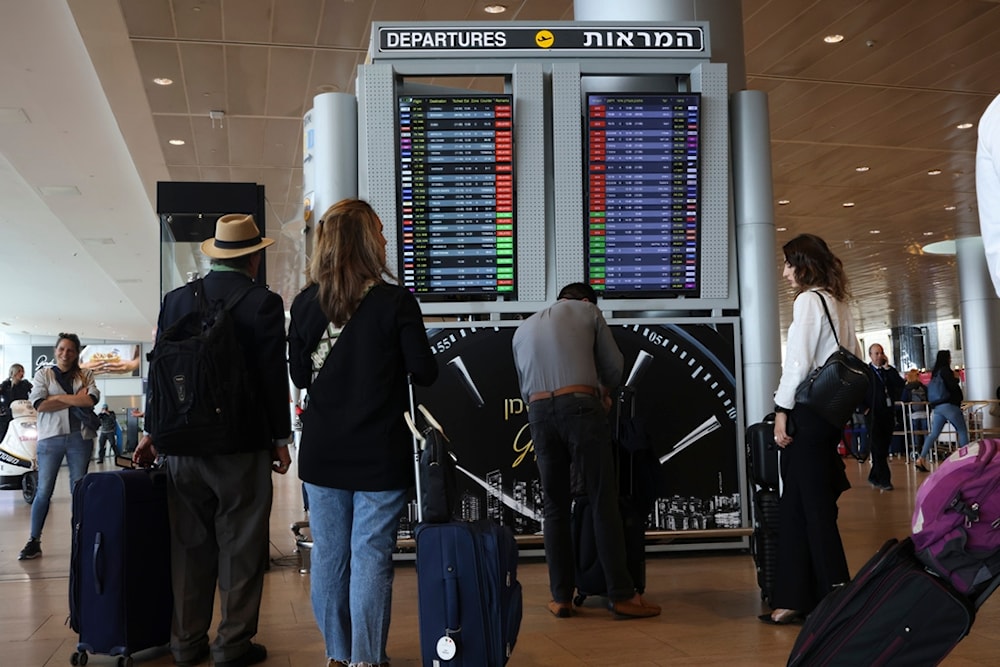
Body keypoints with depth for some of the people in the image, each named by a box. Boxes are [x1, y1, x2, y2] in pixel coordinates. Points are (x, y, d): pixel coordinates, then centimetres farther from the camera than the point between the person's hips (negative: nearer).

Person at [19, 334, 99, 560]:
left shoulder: (85, 376, 9)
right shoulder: (43, 374, 7)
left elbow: (92, 399, -9)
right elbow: (39, 404, -8)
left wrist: (58, 397, -8)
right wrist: (75, 400, -10)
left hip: (79, 438, 1)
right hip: (50, 438, -1)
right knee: (43, 491, -1)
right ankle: (34, 541, 5)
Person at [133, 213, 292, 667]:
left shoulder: (176, 300, 5)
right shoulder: (264, 304, -9)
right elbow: (274, 375, -8)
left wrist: (154, 431, 18)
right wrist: (280, 438, 1)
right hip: (241, 447, -4)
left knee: (189, 546, 12)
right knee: (240, 548, 5)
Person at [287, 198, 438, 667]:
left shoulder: (305, 303, -1)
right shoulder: (396, 302, -11)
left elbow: (299, 376, 6)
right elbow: (424, 372, -8)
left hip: (322, 452, 4)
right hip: (380, 453, -3)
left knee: (328, 554, 12)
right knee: (370, 556, 3)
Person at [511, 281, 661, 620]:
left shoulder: (523, 329, 26)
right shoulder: (588, 312, 15)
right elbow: (614, 368, 14)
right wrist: (603, 393, 32)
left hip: (538, 412, 4)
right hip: (580, 407, -4)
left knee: (554, 507, 9)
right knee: (603, 502, -1)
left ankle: (561, 598, 8)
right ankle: (622, 595, -1)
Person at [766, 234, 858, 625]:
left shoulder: (808, 300, -9)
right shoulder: (839, 303, 16)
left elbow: (798, 359, -15)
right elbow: (855, 361, 16)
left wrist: (782, 408, -10)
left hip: (809, 410, -9)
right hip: (832, 409, 9)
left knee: (810, 504, -3)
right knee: (796, 505, 10)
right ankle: (795, 597, 12)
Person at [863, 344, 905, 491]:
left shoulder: (889, 371, 14)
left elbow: (900, 384, -3)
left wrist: (887, 367, -5)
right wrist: (864, 408, -13)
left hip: (888, 413, 5)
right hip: (873, 414, -5)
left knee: (884, 447, 8)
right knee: (877, 448, -7)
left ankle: (874, 477, 19)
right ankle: (884, 479, -6)